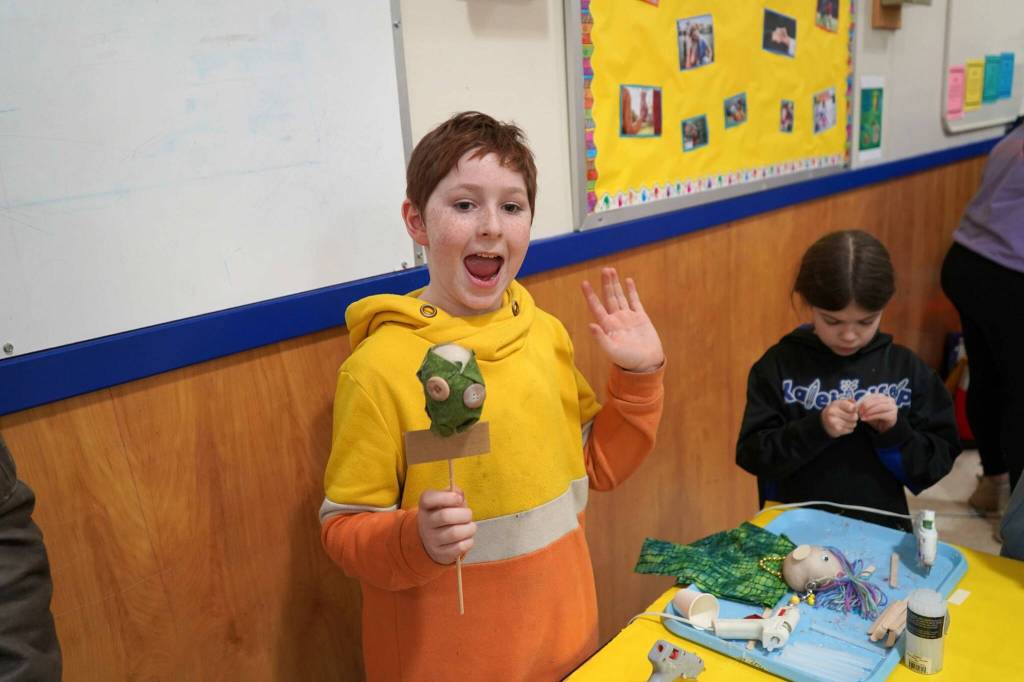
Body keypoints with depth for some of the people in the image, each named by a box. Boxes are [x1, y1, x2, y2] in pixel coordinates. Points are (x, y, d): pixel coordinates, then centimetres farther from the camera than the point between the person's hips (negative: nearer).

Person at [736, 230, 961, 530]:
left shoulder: (907, 368, 2)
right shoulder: (779, 365, -3)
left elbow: (937, 464, 4)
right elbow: (751, 455, -6)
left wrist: (895, 431, -13)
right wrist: (816, 428, -18)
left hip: (881, 529, 3)